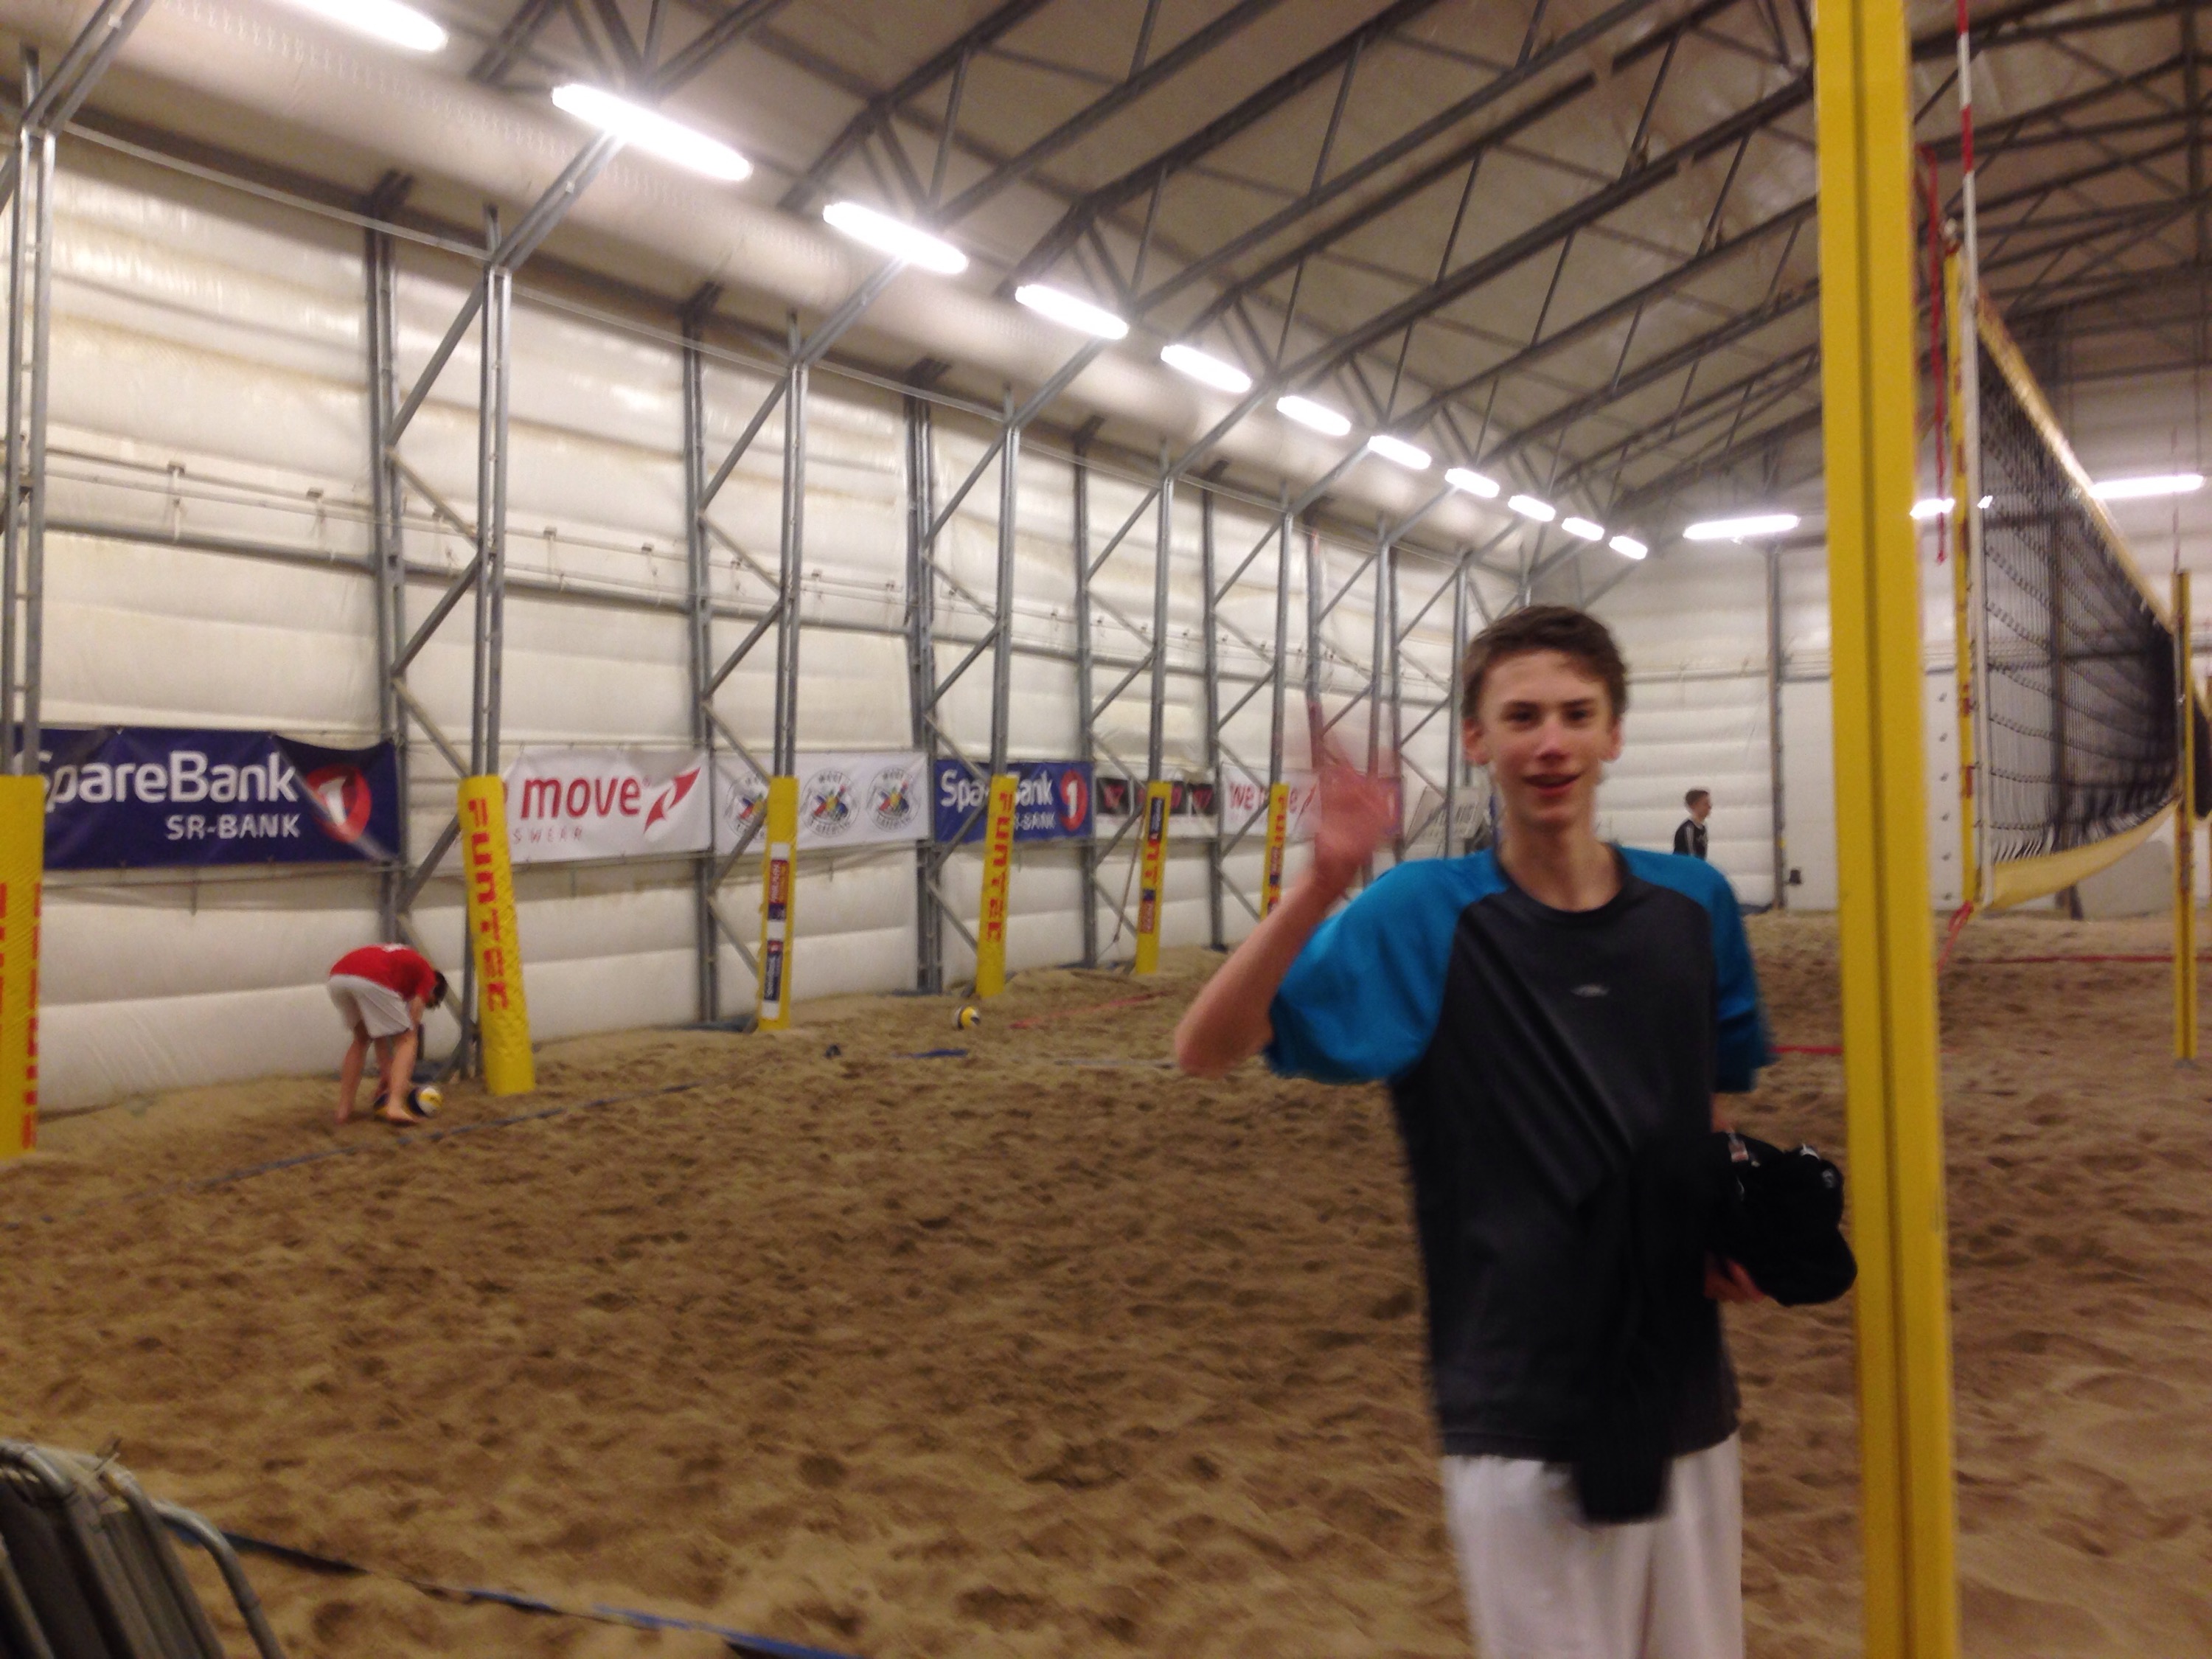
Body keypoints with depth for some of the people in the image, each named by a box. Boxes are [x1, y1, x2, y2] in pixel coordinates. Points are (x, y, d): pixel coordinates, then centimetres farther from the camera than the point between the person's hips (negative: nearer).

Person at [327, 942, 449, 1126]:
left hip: (337, 977, 7)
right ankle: (395, 1106, -8)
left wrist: (386, 1070, 35)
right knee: (407, 1040, 10)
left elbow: (378, 1029, 36)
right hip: (369, 980, -7)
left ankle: (344, 1109, 24)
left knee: (361, 1039, 29)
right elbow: (412, 1025, 17)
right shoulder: (427, 974, 24)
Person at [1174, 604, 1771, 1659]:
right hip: (1523, 1427, -4)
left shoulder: (1693, 902, -1)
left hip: (1689, 1406, 5)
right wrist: (1324, 881, -36)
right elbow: (1205, 1050, -23)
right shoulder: (1424, 914, -14)